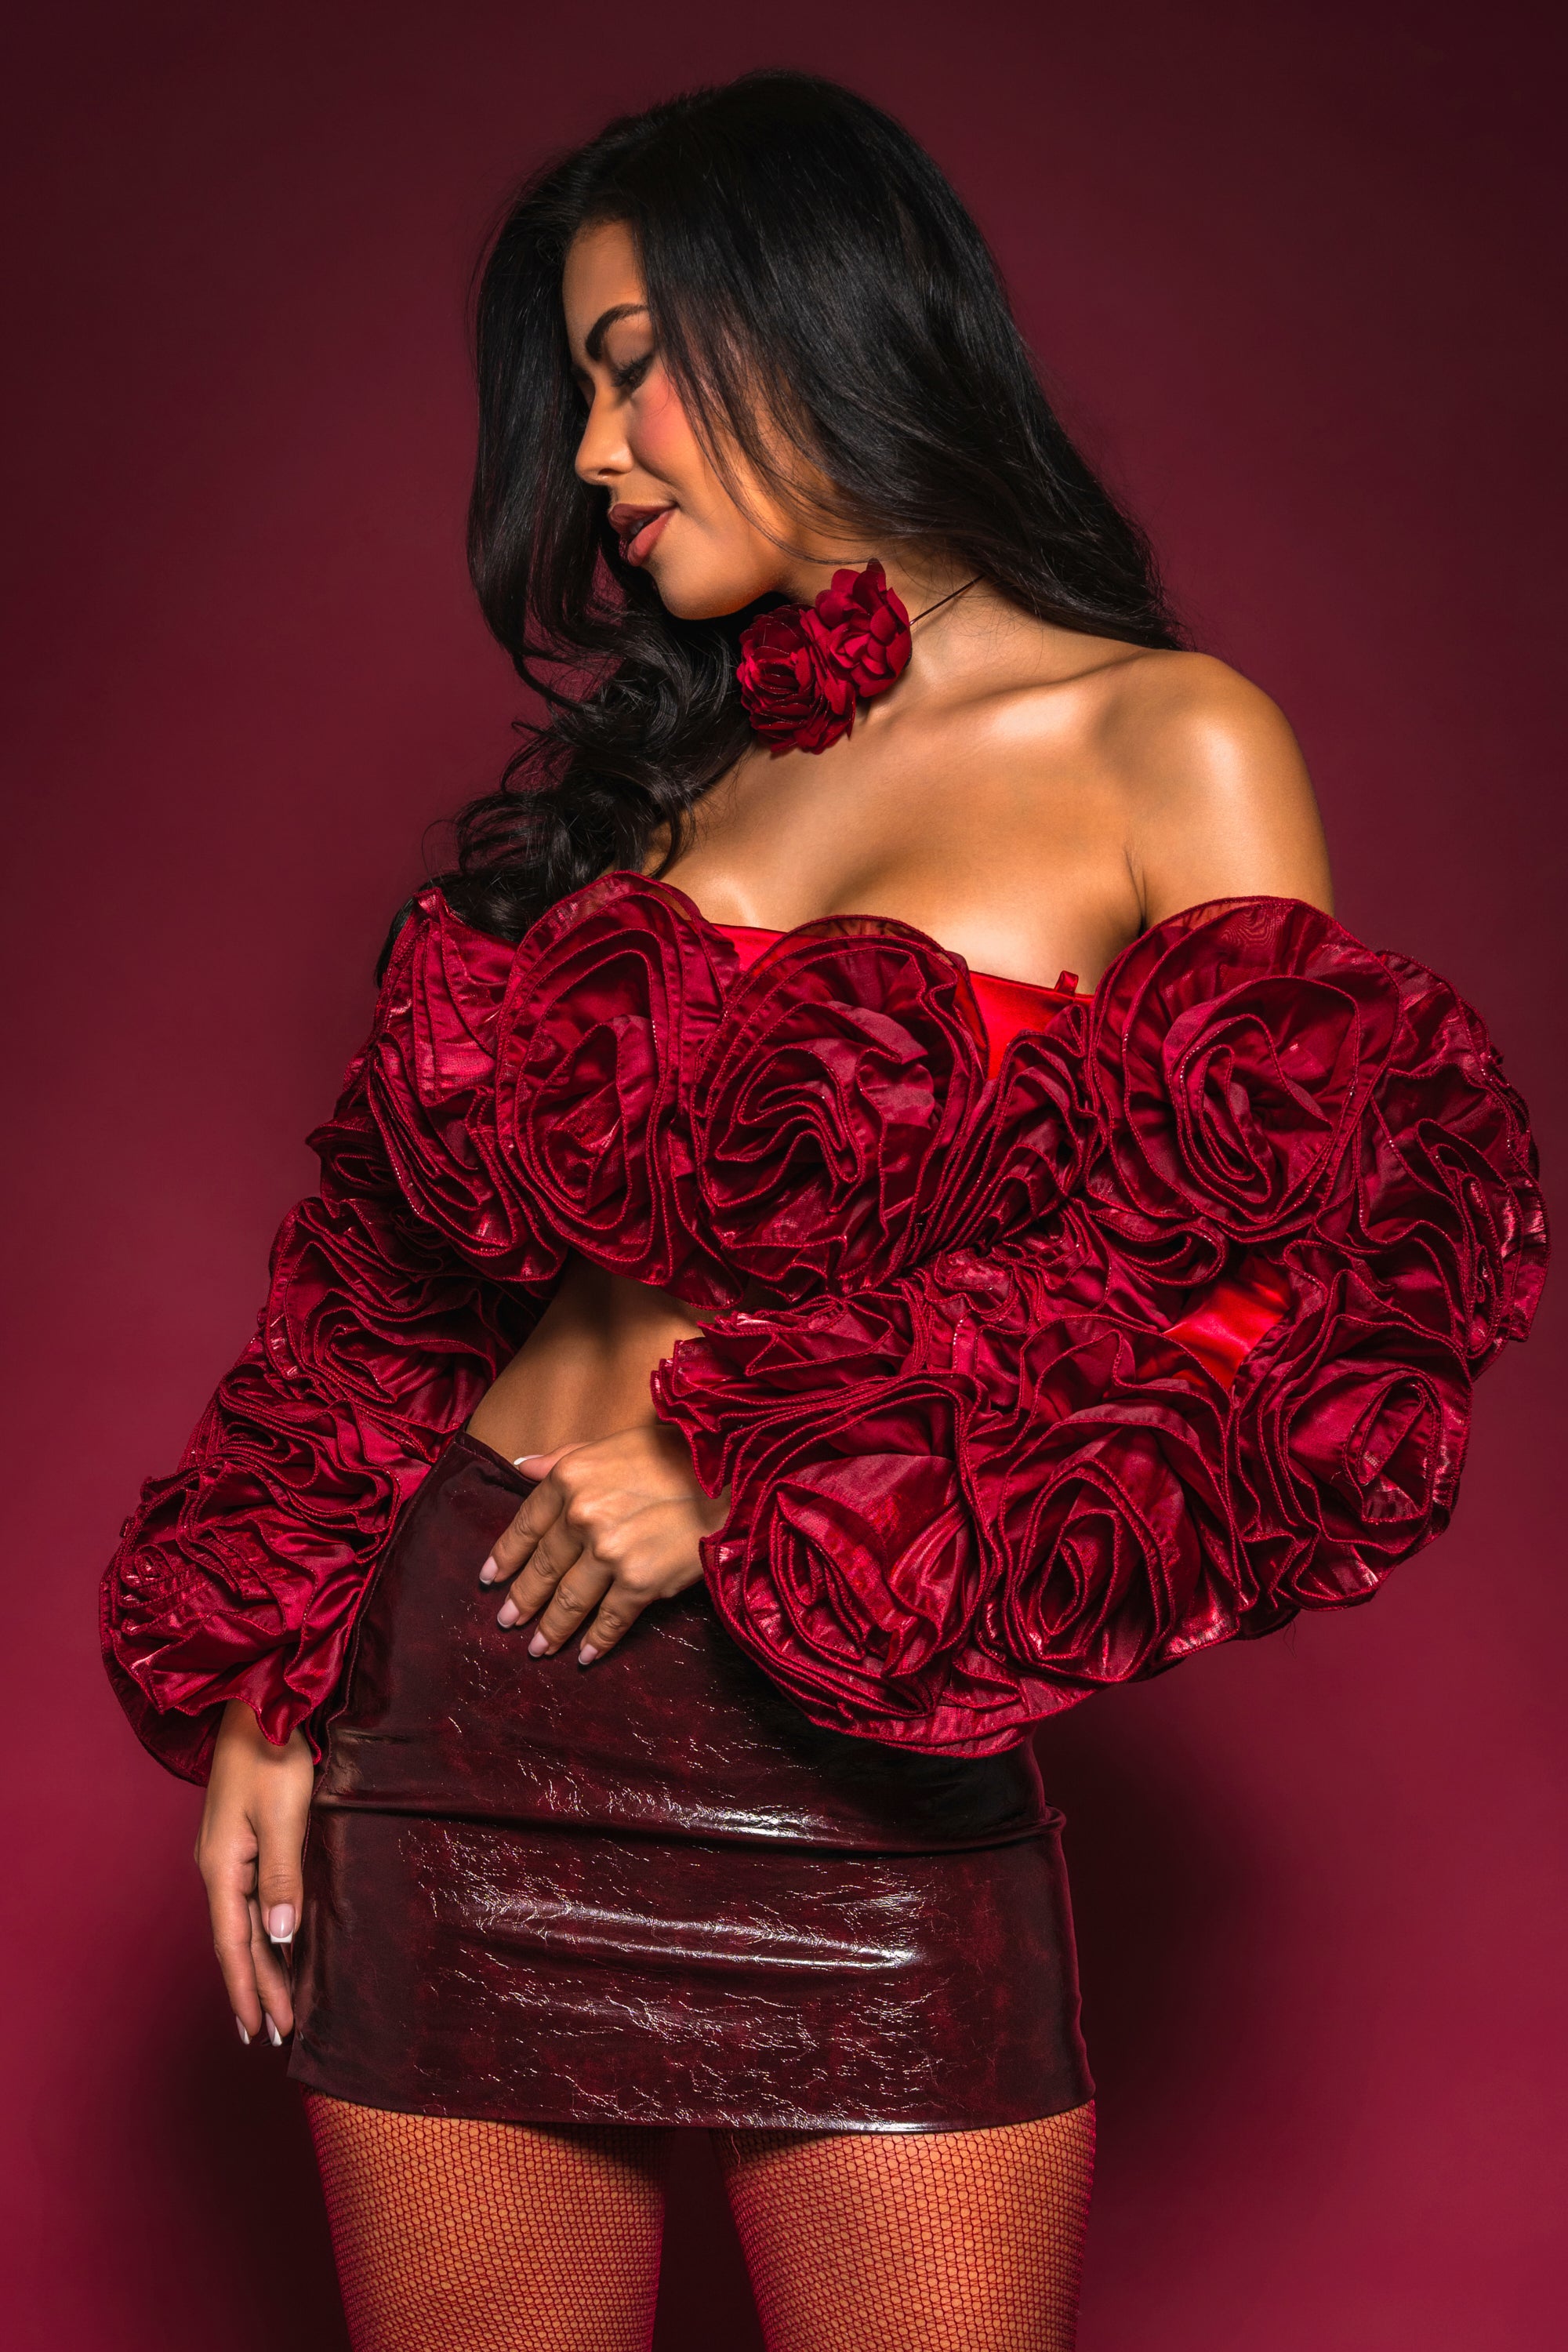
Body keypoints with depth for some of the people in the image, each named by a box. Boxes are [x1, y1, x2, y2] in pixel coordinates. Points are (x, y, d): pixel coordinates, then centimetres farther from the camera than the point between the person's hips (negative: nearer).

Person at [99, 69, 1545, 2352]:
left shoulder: (1168, 748, -2)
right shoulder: (634, 769, 11)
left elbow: (1312, 1316, -9)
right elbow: (410, 1234, 12)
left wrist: (767, 1472, -12)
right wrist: (265, 1672, 3)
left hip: (866, 1789, -4)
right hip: (448, 1728, 4)